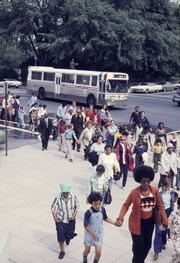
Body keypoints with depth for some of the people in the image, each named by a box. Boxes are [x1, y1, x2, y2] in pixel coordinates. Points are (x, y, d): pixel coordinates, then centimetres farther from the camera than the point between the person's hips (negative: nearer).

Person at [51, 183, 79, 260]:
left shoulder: (73, 196, -15)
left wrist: (74, 215, -11)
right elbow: (53, 208, -7)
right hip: (60, 220, -2)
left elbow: (77, 206, -1)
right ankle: (62, 251, 20)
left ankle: (68, 238, 53)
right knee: (61, 236, 0)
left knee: (69, 234, 15)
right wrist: (55, 217, -12)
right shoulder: (58, 197, -20)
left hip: (70, 220, 2)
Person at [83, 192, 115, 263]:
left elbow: (105, 218, 4)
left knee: (98, 252, -3)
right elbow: (86, 226, -19)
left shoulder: (102, 209, -15)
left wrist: (114, 223, -7)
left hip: (99, 234, 2)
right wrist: (93, 235, -21)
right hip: (89, 234, -2)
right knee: (87, 251, 17)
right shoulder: (88, 213, -27)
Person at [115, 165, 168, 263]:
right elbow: (126, 205, -11)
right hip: (137, 223, -4)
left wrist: (164, 220, -1)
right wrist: (120, 218, -25)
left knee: (147, 246, 19)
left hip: (149, 222, 4)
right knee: (138, 247, 0)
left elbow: (160, 206, 0)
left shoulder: (155, 191, -10)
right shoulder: (134, 193, -19)